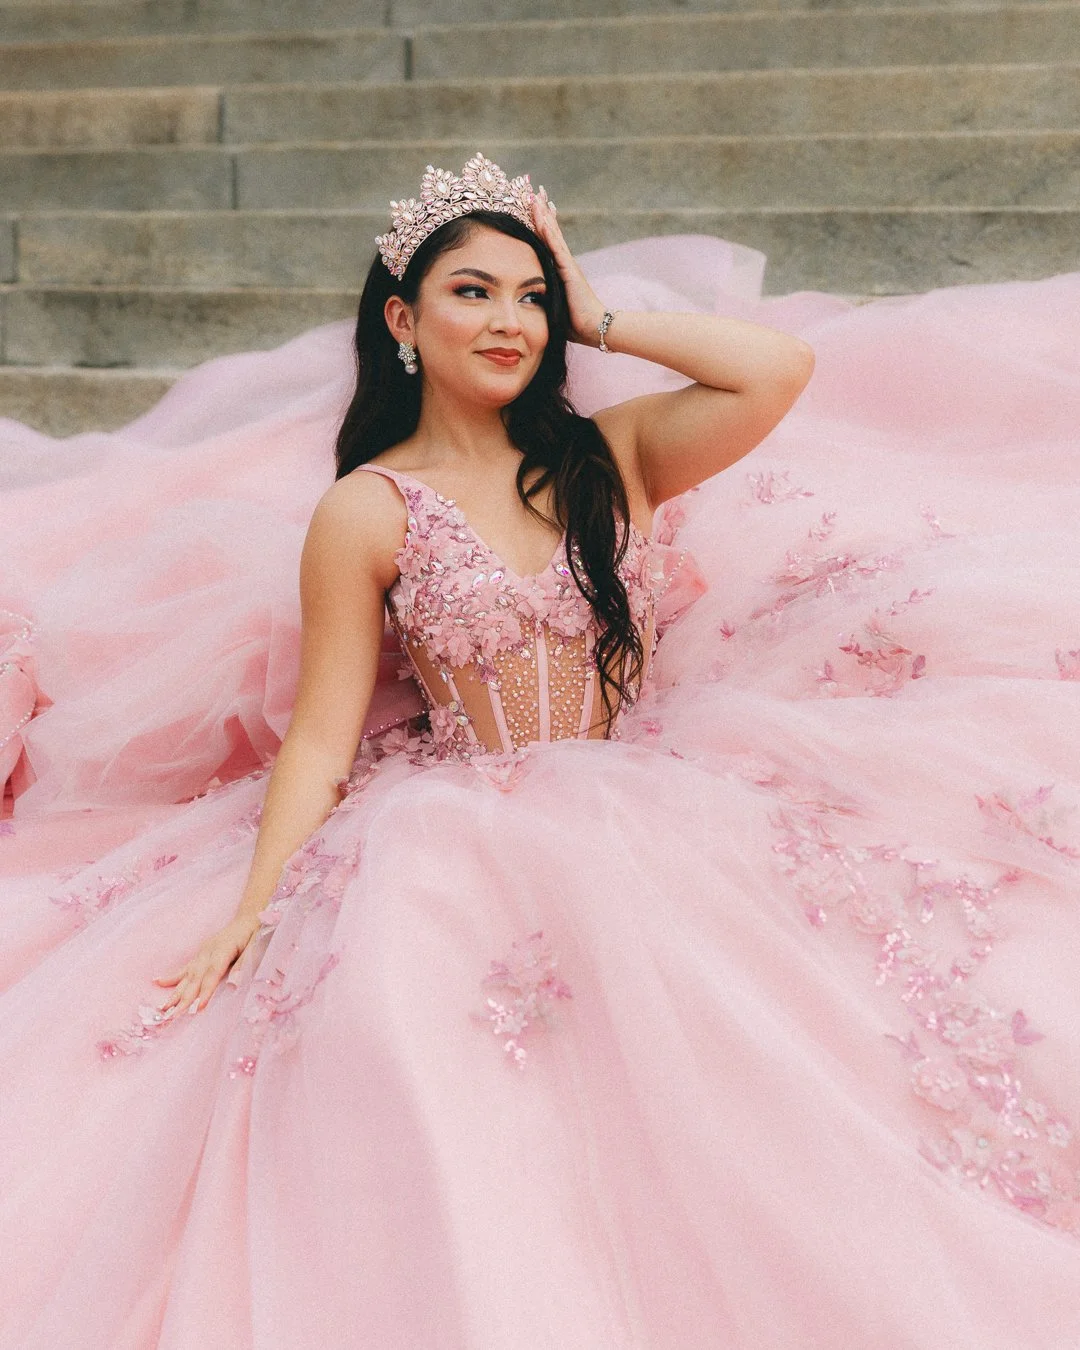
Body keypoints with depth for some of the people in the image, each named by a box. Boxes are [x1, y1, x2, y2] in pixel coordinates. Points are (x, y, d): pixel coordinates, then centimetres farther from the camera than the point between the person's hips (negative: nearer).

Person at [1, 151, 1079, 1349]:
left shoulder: (609, 454, 8)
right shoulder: (365, 511, 0)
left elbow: (783, 367, -6)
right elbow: (320, 735, -2)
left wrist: (600, 319, 0)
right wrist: (252, 913, -12)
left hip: (647, 823, 2)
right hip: (460, 851, -2)